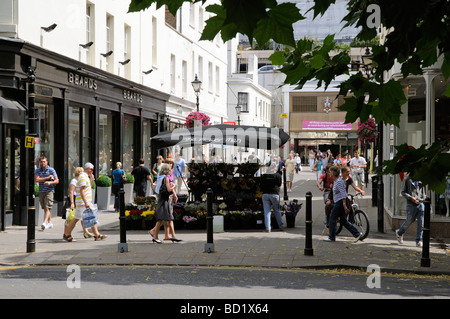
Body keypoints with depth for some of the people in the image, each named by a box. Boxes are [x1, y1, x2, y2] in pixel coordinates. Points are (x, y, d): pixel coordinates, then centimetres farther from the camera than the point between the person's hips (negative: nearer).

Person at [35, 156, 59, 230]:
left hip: (49, 191, -4)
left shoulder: (51, 170, -1)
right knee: (45, 208, 10)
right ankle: (50, 223, 22)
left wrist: (50, 182, -22)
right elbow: (36, 179, -6)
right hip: (41, 191, 4)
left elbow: (57, 181, -2)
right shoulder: (38, 170, 8)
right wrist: (47, 177, -10)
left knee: (47, 207, -15)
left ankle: (45, 223, -27)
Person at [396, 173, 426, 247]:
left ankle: (419, 240, 3)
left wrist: (422, 199, 6)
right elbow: (402, 192, -2)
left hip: (420, 204, 4)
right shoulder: (407, 178, -1)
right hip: (411, 204, -4)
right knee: (409, 221, 5)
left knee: (421, 223, -3)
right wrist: (411, 197, -15)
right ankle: (399, 233, 31)